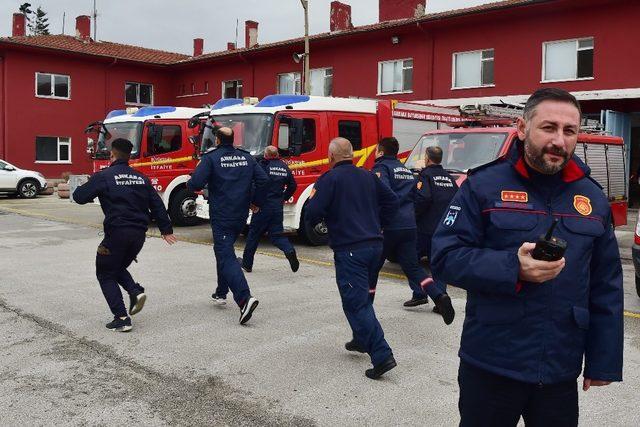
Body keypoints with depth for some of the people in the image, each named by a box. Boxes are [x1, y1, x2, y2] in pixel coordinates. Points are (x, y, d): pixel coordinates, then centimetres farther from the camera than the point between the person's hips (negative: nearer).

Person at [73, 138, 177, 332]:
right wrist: (166, 230, 17)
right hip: (139, 234, 6)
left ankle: (122, 318, 1)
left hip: (117, 232, -6)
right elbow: (157, 205, 12)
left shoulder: (103, 176, -5)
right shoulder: (141, 178, 12)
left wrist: (83, 187, 21)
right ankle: (136, 291, -1)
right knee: (119, 268, 27)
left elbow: (79, 197, -2)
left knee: (105, 274, 10)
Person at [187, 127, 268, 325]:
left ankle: (245, 298, -27)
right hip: (241, 216, 6)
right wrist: (256, 201, 13)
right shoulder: (246, 157, 7)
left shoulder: (211, 158, -8)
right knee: (223, 250, 25)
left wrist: (189, 183, 7)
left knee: (226, 257, -10)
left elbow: (196, 184, -17)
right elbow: (263, 179, 1)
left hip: (221, 217, -6)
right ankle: (221, 292, 31)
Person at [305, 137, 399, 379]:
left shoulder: (329, 179, -8)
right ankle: (362, 339, 38)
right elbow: (392, 201, 15)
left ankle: (382, 356, -13)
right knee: (365, 297, 23)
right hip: (375, 244, 7)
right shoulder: (368, 177, 12)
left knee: (356, 303, -5)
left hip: (349, 249, -7)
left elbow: (313, 213, -14)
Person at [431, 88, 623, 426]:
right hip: (489, 367, -3)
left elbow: (606, 287, 9)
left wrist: (604, 361, 6)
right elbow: (444, 256, -11)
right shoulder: (484, 185, -7)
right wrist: (512, 268, -25)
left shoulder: (592, 198, 6)